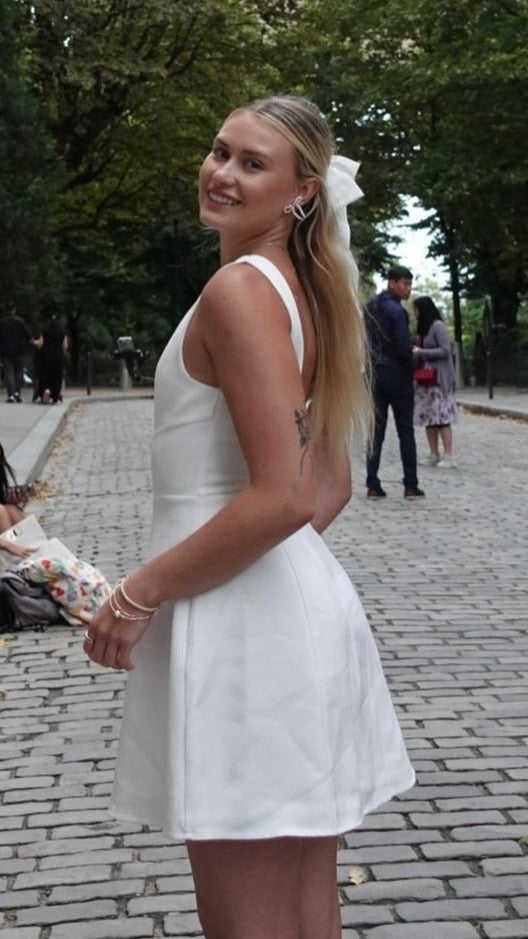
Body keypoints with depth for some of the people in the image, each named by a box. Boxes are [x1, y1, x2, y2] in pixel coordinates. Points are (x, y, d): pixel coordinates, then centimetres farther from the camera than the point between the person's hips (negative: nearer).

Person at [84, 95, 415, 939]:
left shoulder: (239, 288, -15)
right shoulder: (304, 295, 13)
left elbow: (282, 497, -23)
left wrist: (140, 593, -15)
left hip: (241, 624, -10)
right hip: (302, 605, 10)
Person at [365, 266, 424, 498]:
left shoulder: (370, 307, 9)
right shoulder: (396, 310, -15)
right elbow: (403, 347, -17)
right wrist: (413, 368, -1)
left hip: (375, 373, 6)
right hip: (397, 375, -6)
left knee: (376, 431, 6)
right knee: (406, 431, 1)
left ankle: (373, 485, 2)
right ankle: (410, 485, 2)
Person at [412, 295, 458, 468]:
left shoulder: (438, 326, -9)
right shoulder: (424, 328, 16)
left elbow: (445, 351, -15)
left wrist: (421, 352, -14)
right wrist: (415, 352, 4)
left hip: (439, 379, -8)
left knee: (442, 417, -9)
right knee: (428, 417, 5)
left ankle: (448, 456, -8)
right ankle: (434, 455, 7)